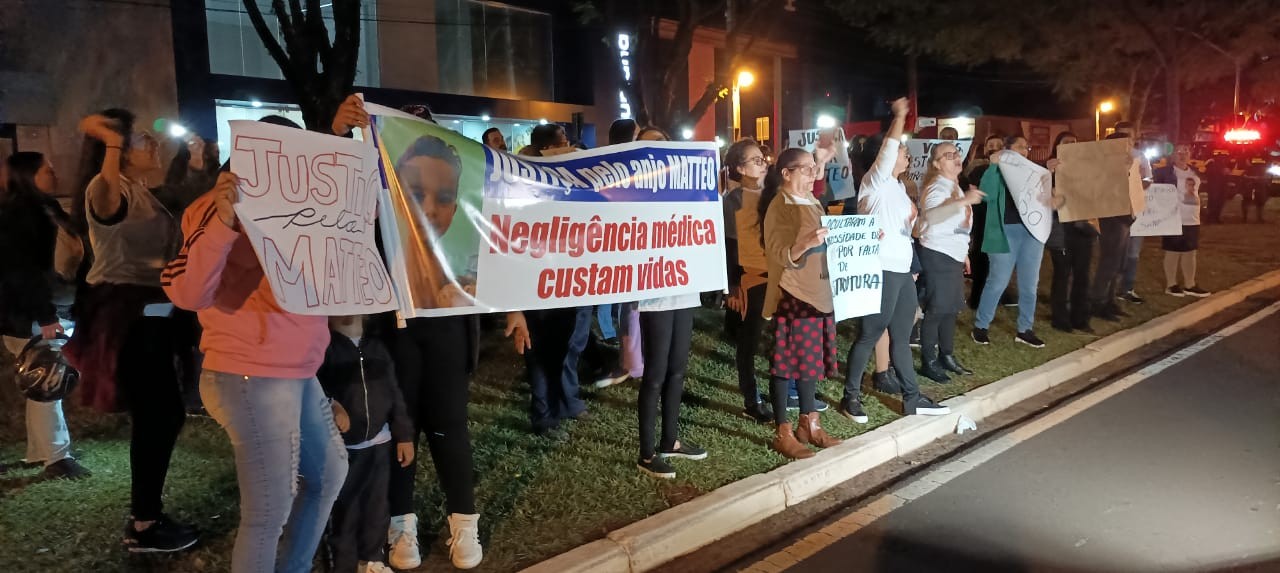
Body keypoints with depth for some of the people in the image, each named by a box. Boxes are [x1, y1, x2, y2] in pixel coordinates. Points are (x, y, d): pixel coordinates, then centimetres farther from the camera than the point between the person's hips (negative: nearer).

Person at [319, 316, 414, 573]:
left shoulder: (377, 346, 9)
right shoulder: (325, 346, -9)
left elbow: (394, 393, 11)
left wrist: (404, 435, 11)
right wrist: (330, 405, -35)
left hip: (378, 442, 5)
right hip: (342, 446, -5)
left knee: (376, 507, 15)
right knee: (344, 509, 2)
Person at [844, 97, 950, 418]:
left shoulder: (899, 187, 19)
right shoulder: (876, 181, -6)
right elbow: (888, 147, -22)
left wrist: (912, 217, 10)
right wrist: (900, 116, -18)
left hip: (903, 270, 9)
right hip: (881, 270, -9)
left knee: (901, 337, 12)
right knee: (869, 335, -3)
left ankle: (912, 399, 18)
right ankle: (851, 397, 6)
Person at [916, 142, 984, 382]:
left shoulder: (954, 185, 15)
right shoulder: (937, 186, -16)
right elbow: (931, 215, -37)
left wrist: (963, 252, 25)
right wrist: (964, 201, -45)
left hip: (953, 255, 9)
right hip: (937, 255, -9)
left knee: (951, 308, 13)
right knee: (936, 309, -6)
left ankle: (947, 356, 23)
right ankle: (928, 362, 0)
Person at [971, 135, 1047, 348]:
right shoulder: (998, 171, 2)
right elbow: (987, 195, -15)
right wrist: (993, 165, -17)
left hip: (1032, 230, 5)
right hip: (1006, 231, -5)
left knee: (1029, 284, 7)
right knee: (998, 282, -3)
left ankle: (1025, 329, 17)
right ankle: (981, 326, 10)